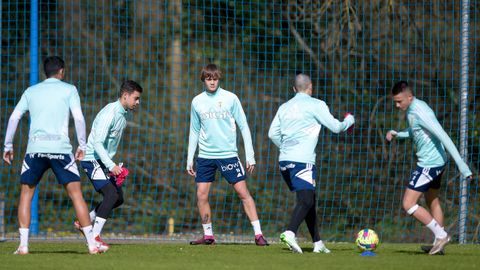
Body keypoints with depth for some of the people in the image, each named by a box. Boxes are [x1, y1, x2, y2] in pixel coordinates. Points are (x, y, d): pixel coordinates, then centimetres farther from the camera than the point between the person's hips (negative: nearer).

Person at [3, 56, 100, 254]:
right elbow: (78, 118, -2)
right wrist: (82, 145, 0)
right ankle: (91, 244, -3)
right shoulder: (69, 90, 9)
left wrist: (8, 145, 13)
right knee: (76, 193, 2)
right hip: (61, 148, -2)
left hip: (35, 148, 2)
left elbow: (14, 117, 9)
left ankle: (23, 245, 3)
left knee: (26, 193, 12)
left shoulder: (31, 91, 16)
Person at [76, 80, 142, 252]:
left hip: (104, 160, 10)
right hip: (92, 159, -10)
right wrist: (111, 166, -30)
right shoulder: (109, 113, -20)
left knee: (118, 198, 10)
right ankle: (95, 237, -20)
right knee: (111, 194, -21)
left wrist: (114, 165, 17)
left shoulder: (122, 115, 11)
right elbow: (97, 143, -25)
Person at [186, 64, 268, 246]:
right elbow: (194, 132, 14)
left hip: (228, 154, -3)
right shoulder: (197, 101, 6)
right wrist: (189, 159, 10)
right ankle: (208, 235, 10)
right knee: (201, 196, -3)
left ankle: (258, 234, -6)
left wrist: (250, 156, -3)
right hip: (205, 156, 3)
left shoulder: (230, 98, -2)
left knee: (243, 192, -7)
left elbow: (243, 127, 1)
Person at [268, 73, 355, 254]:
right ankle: (290, 233, -36)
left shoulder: (285, 107, 18)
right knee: (306, 200, -14)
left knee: (309, 199, 16)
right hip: (302, 160, -7)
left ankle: (317, 243, 17)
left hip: (284, 160, 7)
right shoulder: (316, 105, -1)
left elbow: (273, 133, 17)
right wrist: (349, 120, 20)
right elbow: (335, 127, 1)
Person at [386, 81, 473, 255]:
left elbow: (444, 137, -27)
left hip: (429, 164, -10)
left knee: (408, 204, -8)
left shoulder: (420, 113, -23)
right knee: (433, 202, 20)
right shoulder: (411, 110, 7)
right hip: (436, 162, 10)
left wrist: (461, 164, -31)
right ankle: (439, 244, 26)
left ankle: (441, 235, -5)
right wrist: (396, 134, 6)